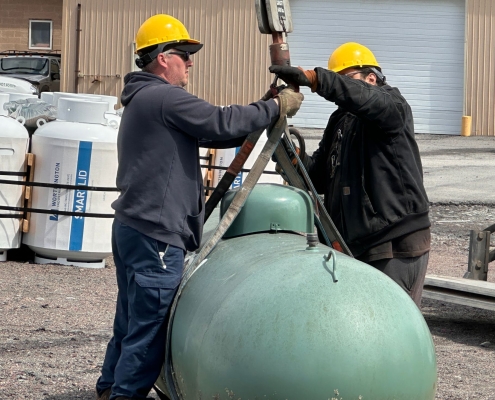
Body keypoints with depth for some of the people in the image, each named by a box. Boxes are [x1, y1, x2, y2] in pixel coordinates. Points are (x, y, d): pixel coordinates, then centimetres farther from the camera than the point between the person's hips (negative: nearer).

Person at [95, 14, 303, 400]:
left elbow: (211, 133, 18)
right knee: (150, 329, -6)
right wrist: (276, 107, -5)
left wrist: (264, 115, 10)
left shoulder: (143, 99, 20)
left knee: (132, 322, 18)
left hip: (132, 226, 11)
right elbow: (221, 123, -16)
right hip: (156, 235, -11)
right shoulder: (165, 97, -13)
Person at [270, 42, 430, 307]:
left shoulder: (392, 106, -5)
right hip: (353, 246, 8)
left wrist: (312, 78, -38)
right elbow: (320, 176, 16)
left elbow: (365, 98, -30)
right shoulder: (340, 120, 19)